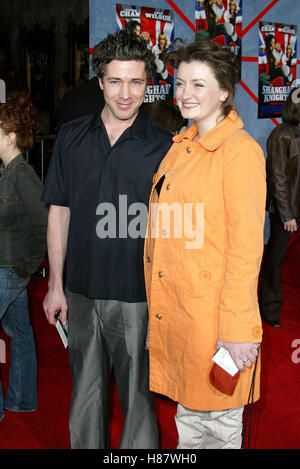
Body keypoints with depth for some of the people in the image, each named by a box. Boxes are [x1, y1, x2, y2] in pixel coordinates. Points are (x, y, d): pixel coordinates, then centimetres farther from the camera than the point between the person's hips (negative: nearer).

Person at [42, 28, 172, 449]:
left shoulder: (162, 146, -4)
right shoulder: (72, 138, 4)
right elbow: (59, 212, 7)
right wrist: (55, 284, 4)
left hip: (137, 295, -3)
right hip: (81, 291, 3)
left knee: (138, 394, 7)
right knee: (85, 390, 18)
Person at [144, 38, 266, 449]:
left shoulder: (241, 151, -14)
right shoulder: (182, 146, 11)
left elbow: (246, 247, -17)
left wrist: (238, 331, -18)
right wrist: (158, 304, 15)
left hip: (212, 309, -7)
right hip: (172, 308, 8)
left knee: (220, 424, 9)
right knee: (187, 419, 20)